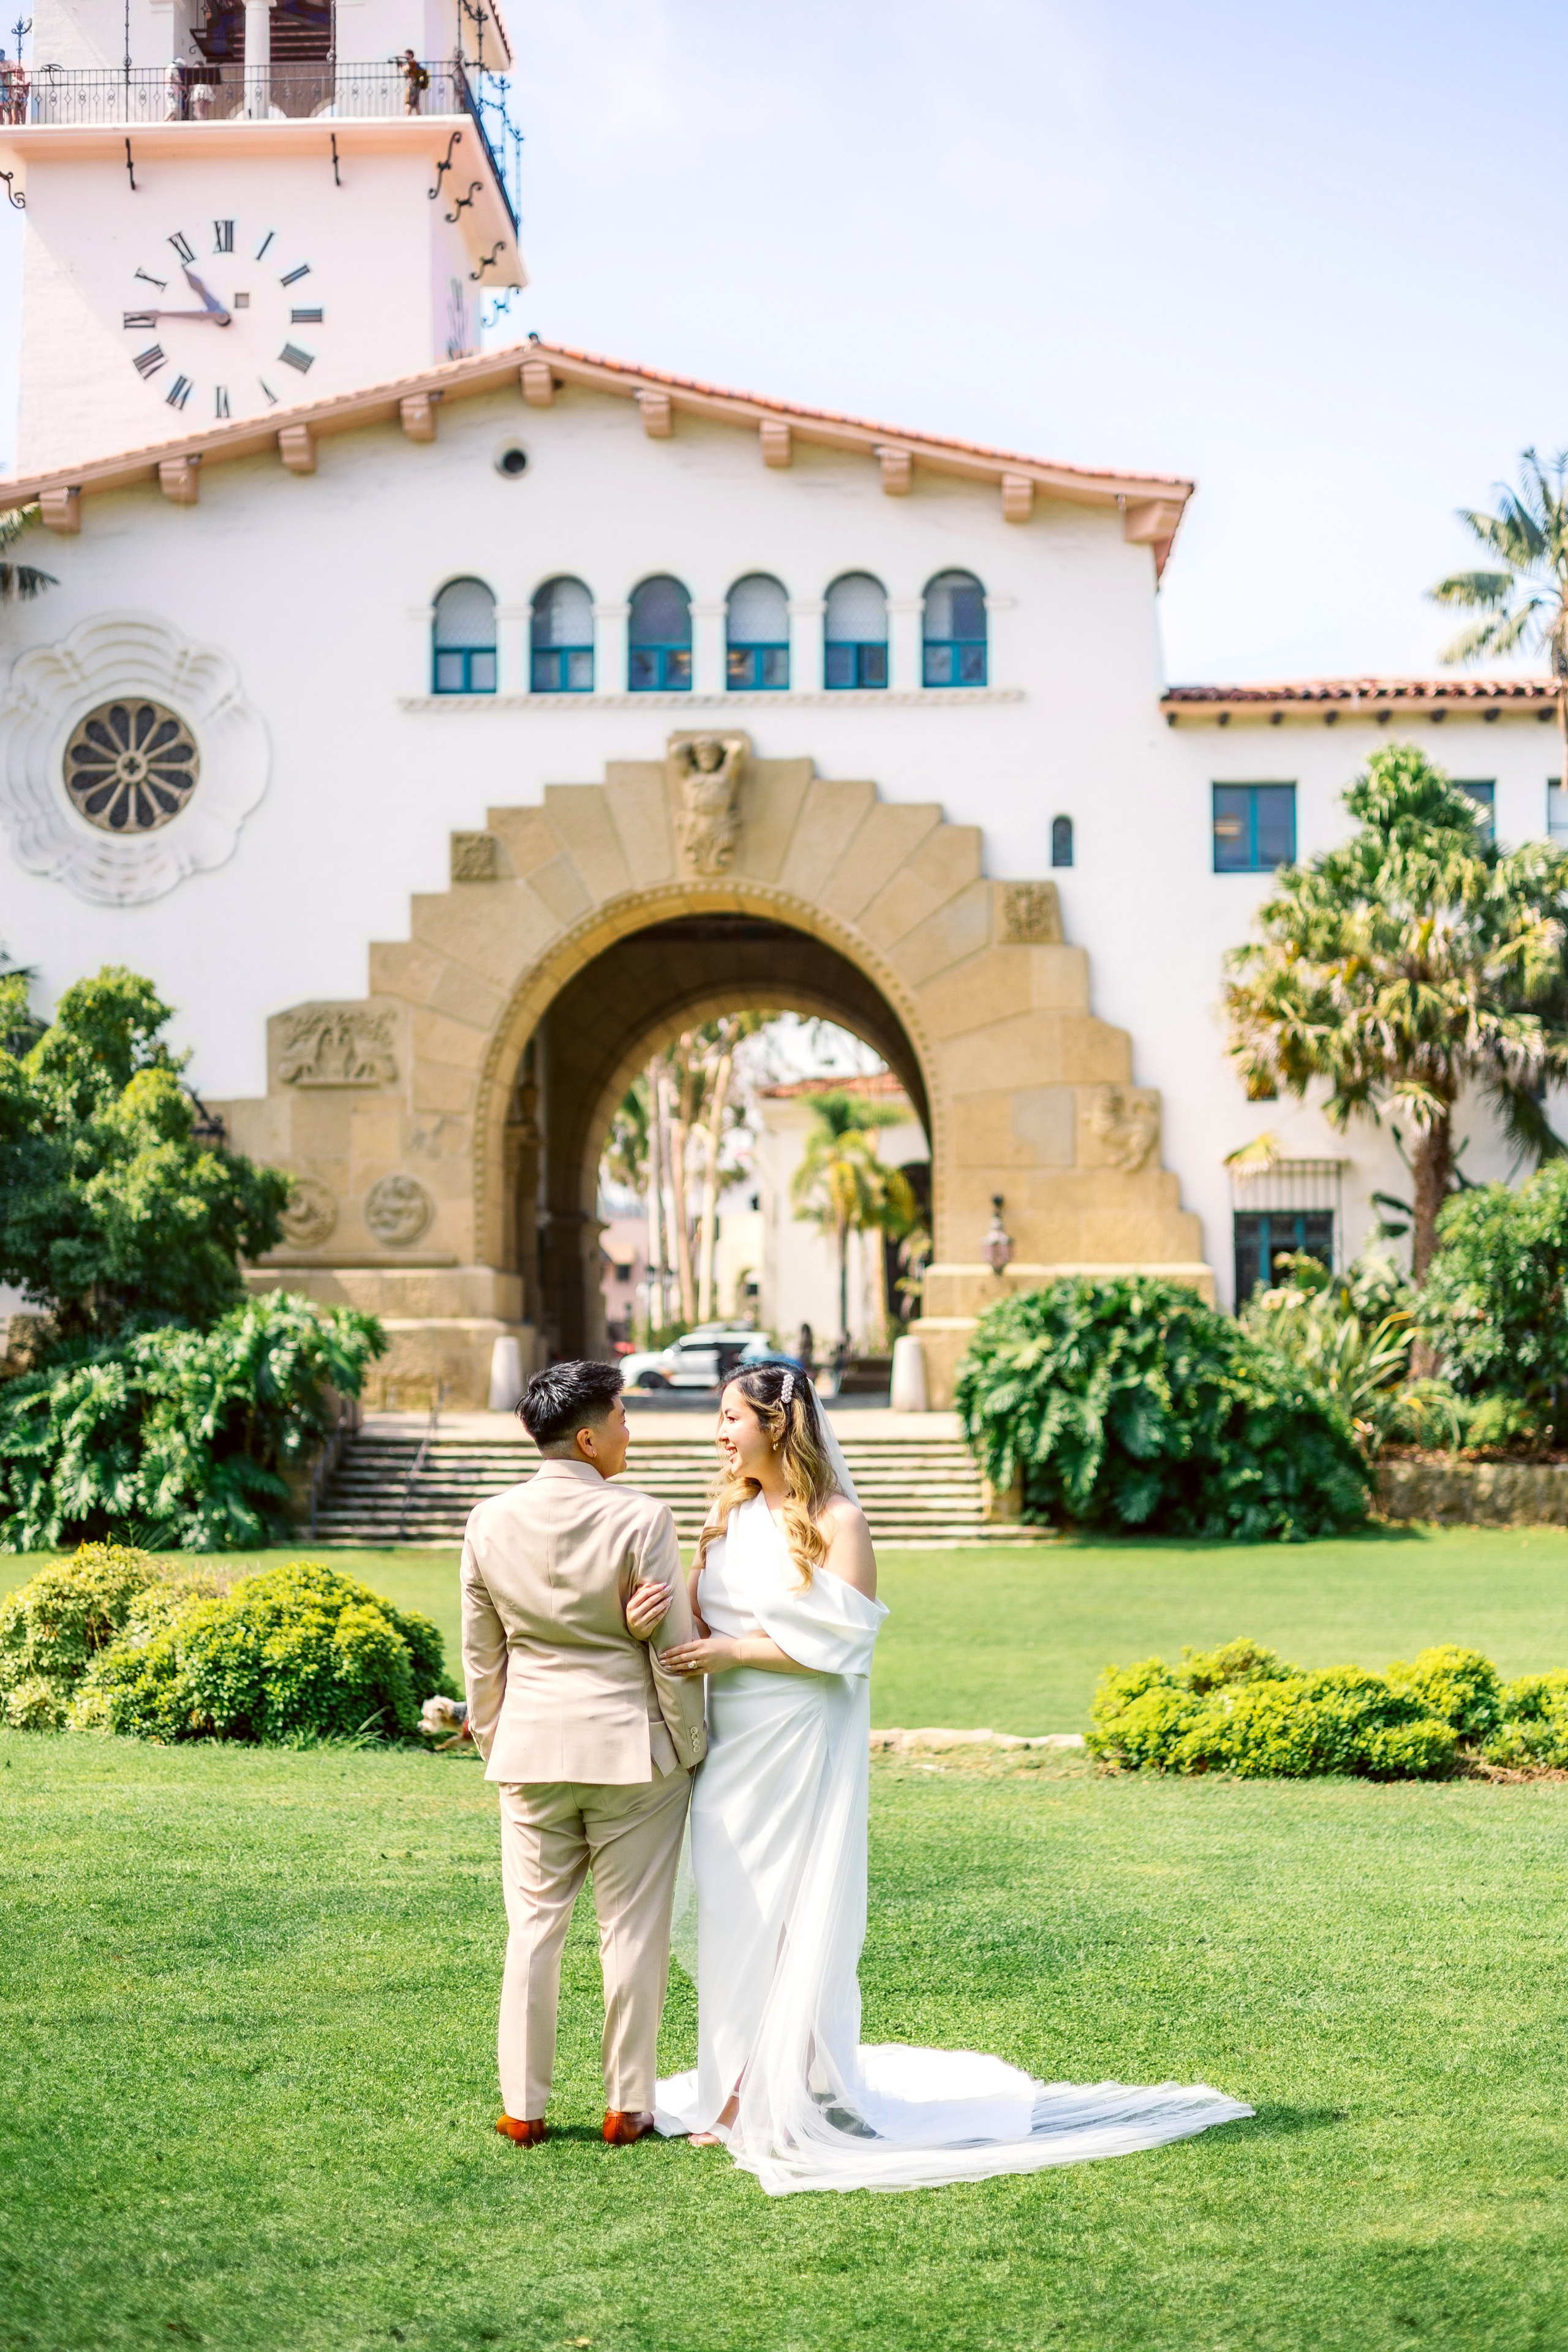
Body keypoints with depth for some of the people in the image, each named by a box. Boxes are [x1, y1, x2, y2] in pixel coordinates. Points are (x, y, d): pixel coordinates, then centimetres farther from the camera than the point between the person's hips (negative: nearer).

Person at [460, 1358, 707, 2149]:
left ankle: (523, 2107, 15)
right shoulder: (640, 1520, -14)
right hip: (632, 1750, -3)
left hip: (531, 1751, 4)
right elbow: (672, 1651, -9)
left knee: (533, 1927, 11)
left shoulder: (489, 1523, -1)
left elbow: (481, 1656, 7)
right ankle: (626, 2106, 13)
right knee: (632, 1930, 6)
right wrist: (690, 1747, 2)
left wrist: (493, 1743, 19)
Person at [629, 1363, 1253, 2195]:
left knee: (797, 1918, -1)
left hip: (802, 1748, -6)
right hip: (731, 1743, 6)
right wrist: (653, 1620, -14)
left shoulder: (836, 1521, -9)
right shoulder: (728, 1514, 9)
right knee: (731, 1916, 9)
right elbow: (700, 1620, 8)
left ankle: (797, 2096, 8)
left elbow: (843, 1643, -14)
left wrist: (736, 1650, -18)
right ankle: (739, 2088, 18)